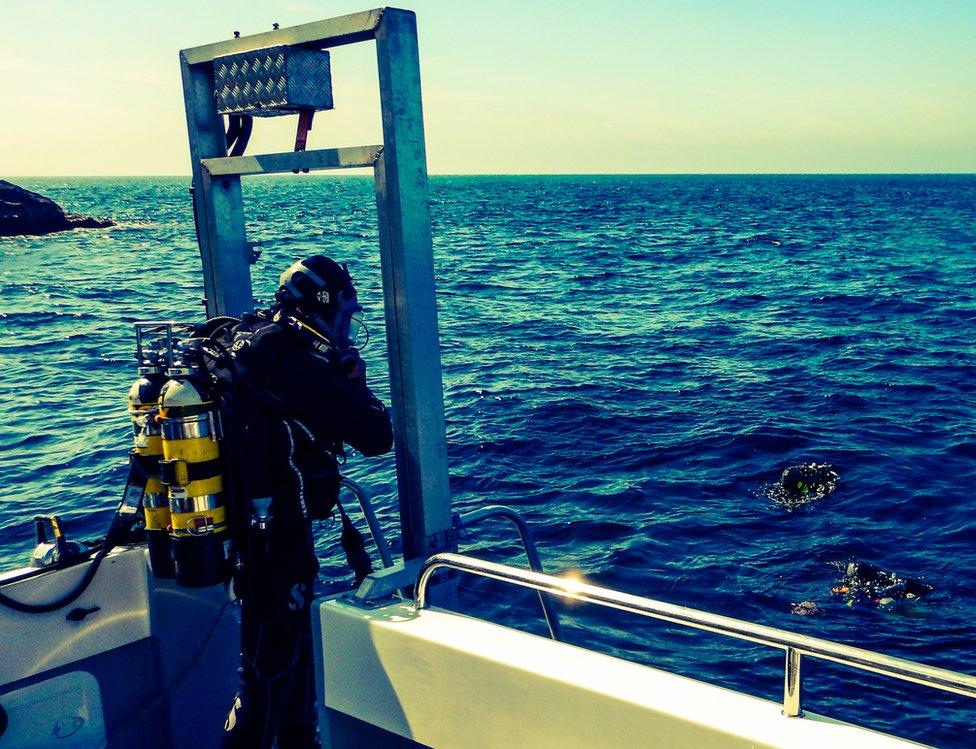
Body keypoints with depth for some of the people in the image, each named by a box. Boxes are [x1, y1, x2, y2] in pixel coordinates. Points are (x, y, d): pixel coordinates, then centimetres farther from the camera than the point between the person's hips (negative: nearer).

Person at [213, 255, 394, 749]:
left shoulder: (238, 347, 6)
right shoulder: (303, 366, -21)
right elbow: (377, 438, -18)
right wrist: (354, 378, -3)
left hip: (245, 532, 10)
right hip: (280, 538, -10)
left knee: (293, 645, 25)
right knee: (268, 675, 2)